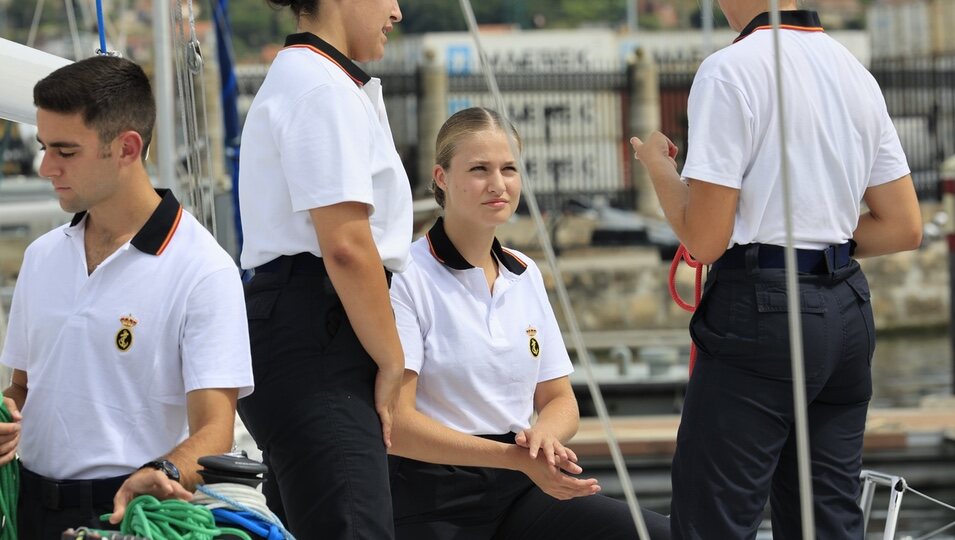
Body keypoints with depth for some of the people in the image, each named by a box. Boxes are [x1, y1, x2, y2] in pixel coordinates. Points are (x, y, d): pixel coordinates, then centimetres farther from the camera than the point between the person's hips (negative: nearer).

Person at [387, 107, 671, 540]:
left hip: (516, 488, 6)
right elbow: (396, 423, -14)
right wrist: (513, 456, -22)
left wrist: (543, 434, -10)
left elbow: (559, 401, 15)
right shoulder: (408, 277, -8)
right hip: (432, 500, -6)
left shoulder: (526, 274, 13)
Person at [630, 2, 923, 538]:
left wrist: (657, 164, 2)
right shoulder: (855, 71, 10)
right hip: (847, 308, 7)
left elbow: (704, 240, -13)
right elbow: (904, 227, 12)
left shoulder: (730, 70, -12)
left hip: (762, 311, -7)